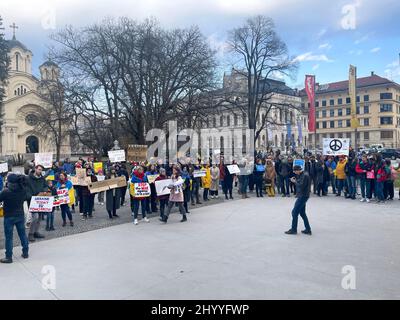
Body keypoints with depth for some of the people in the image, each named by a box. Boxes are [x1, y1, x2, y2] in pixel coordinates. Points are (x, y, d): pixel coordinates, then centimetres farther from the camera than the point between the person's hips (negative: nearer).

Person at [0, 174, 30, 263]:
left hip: (9, 217, -4)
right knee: (22, 234, 15)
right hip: (20, 215, 4)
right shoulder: (23, 190, -6)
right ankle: (25, 253, 26)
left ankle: (9, 257, 13)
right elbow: (28, 197, 11)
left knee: (9, 237, 6)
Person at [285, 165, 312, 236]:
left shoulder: (305, 175, -18)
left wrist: (295, 182, -11)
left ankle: (293, 229, 3)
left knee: (294, 212, -5)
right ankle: (308, 229, 20)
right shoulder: (302, 175, 13)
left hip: (303, 196, -10)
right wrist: (295, 180, 1)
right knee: (302, 213, 15)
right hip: (302, 196, 10)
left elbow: (301, 186, -24)